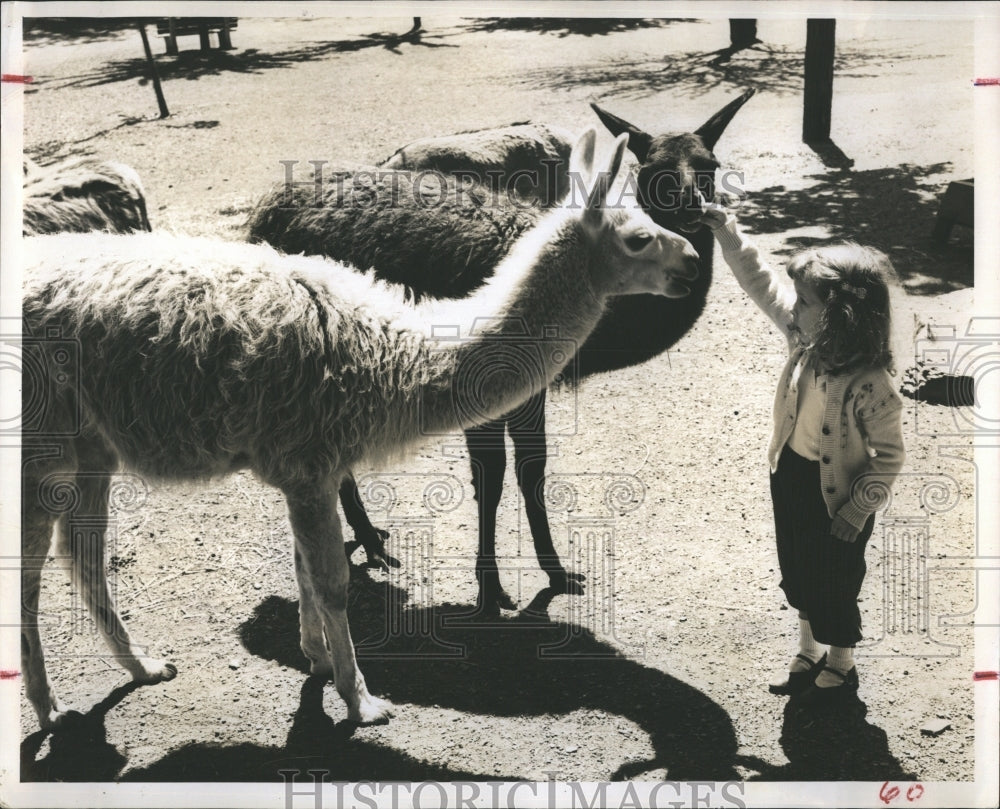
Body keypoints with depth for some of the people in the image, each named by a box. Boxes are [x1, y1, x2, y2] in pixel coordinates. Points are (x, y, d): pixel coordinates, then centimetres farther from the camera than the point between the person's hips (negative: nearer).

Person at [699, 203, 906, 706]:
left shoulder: (868, 385, -31)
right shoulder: (805, 340, -14)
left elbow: (889, 456, -20)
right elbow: (762, 284, -2)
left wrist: (856, 513, -17)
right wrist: (728, 234, -9)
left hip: (837, 496, -7)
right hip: (790, 476, 7)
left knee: (834, 586, 16)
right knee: (798, 574, 25)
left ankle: (841, 668, 41)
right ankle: (809, 653, 49)